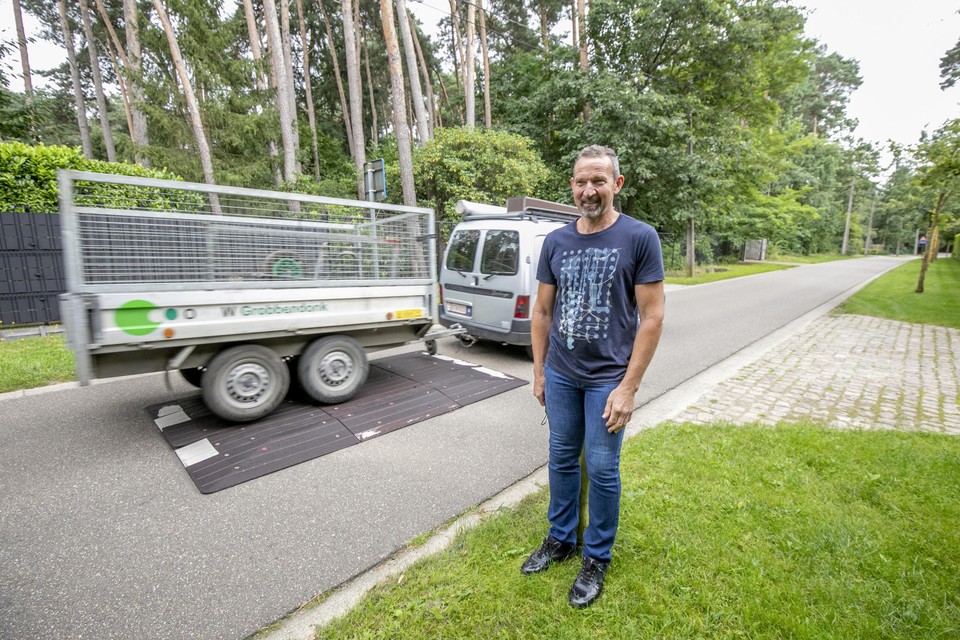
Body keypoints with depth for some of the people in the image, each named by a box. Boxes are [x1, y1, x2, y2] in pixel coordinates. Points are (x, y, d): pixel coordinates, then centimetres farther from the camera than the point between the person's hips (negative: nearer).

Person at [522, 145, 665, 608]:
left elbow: (652, 316, -10)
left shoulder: (639, 238, -8)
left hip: (607, 378, -4)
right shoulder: (556, 241, 3)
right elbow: (542, 311, 9)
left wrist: (628, 387, -13)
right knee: (562, 459, 17)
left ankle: (597, 557, 31)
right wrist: (539, 371, 8)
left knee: (601, 469, 8)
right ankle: (560, 538, 39)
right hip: (560, 375, 4)